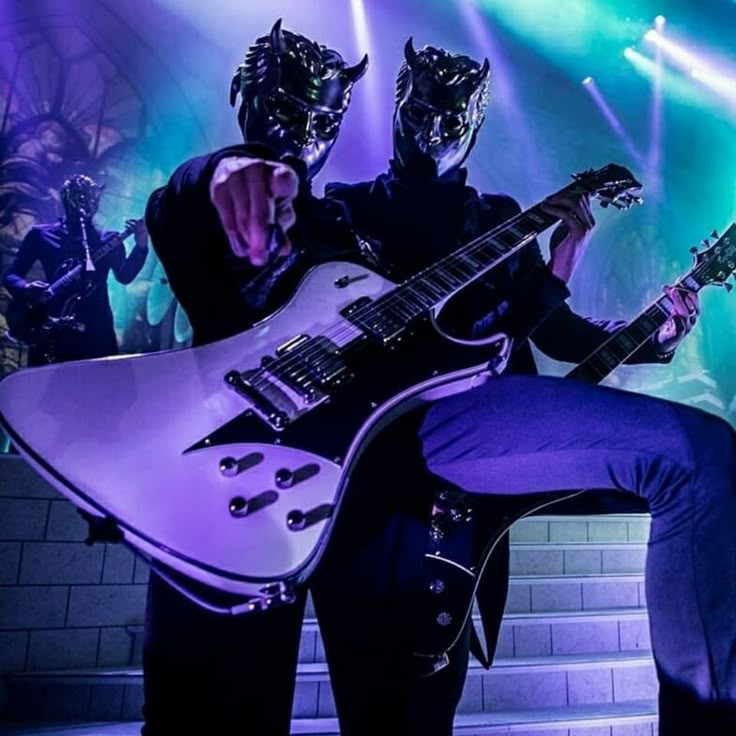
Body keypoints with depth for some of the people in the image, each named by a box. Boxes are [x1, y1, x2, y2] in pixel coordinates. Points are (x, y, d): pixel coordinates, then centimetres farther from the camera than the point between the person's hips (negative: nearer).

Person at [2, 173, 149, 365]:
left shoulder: (108, 240, 12)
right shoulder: (40, 234, 11)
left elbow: (124, 276, -3)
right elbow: (11, 275, 11)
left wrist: (141, 246, -19)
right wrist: (27, 289, -12)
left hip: (96, 329, 1)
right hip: (51, 329, 0)